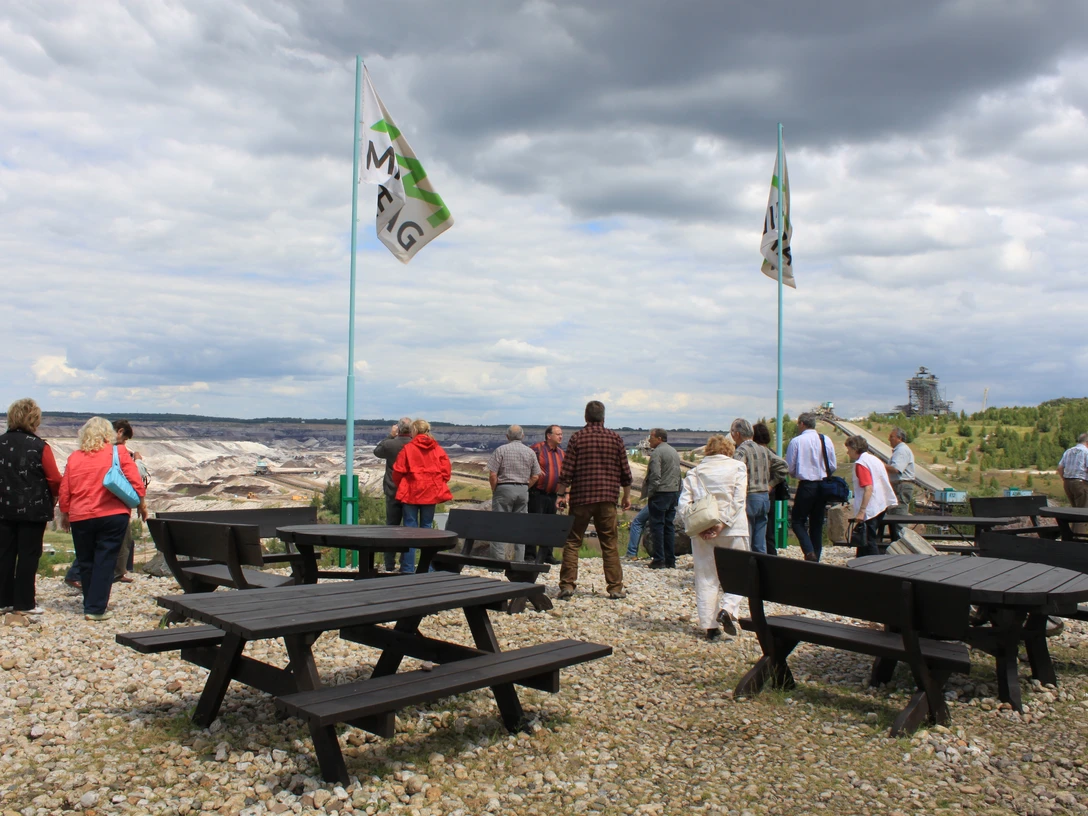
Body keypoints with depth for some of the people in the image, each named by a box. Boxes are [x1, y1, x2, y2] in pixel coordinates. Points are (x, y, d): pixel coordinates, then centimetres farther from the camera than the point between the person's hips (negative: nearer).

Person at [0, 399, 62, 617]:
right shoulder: (39, 446, -12)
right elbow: (54, 479, -11)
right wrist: (53, 496, 8)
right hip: (33, 509, -4)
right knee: (28, 555, 2)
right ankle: (24, 603, 7)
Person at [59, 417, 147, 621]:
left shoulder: (74, 457, 5)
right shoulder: (118, 452, -2)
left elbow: (64, 491, 7)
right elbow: (136, 482, -6)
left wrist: (64, 514, 19)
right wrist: (141, 505, 6)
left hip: (80, 518, 3)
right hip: (113, 515, -2)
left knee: (86, 562, 14)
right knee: (105, 561, 1)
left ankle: (90, 605, 22)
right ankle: (96, 608, -3)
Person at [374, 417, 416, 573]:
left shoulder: (389, 444, -8)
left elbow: (376, 451, 13)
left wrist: (390, 436, 13)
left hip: (392, 492, 1)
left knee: (391, 527, 13)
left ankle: (390, 565, 19)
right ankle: (407, 567, 0)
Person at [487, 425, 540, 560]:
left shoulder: (501, 450, -6)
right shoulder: (530, 452, 5)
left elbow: (492, 475, -10)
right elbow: (535, 476, 6)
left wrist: (494, 491, 3)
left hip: (504, 489, -4)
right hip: (523, 491, 4)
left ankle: (499, 558, -3)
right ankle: (519, 560, 10)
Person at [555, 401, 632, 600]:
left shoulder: (577, 437, -2)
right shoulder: (616, 438, 4)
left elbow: (567, 470, -5)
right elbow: (625, 471, 6)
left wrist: (561, 494, 3)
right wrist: (626, 495, 16)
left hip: (581, 498, -1)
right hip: (607, 498, 1)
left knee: (572, 541, 6)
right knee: (610, 544, 8)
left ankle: (567, 586, 1)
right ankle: (615, 588, 9)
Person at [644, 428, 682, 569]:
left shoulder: (657, 453, -11)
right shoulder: (674, 452, 16)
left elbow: (655, 476, -18)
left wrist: (649, 494, -11)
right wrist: (676, 492, 19)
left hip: (660, 494, -8)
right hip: (674, 493, 8)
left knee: (657, 526, -4)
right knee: (669, 526, 11)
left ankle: (659, 560, -5)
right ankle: (670, 561, 12)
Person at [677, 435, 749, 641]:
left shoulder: (695, 471, 8)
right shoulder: (737, 467, 4)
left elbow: (684, 503, -3)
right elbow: (738, 500, -10)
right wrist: (723, 523, -14)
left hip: (702, 531, 2)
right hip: (733, 529, -2)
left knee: (706, 577, 7)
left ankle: (710, 627, 6)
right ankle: (727, 609, -10)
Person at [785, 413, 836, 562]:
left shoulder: (796, 441, -9)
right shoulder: (826, 440, 2)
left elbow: (790, 467, -6)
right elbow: (833, 466, 6)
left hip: (806, 486, -5)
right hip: (823, 487, 5)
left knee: (797, 522, 4)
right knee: (817, 524, 13)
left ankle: (809, 552, -16)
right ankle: (815, 558, 15)